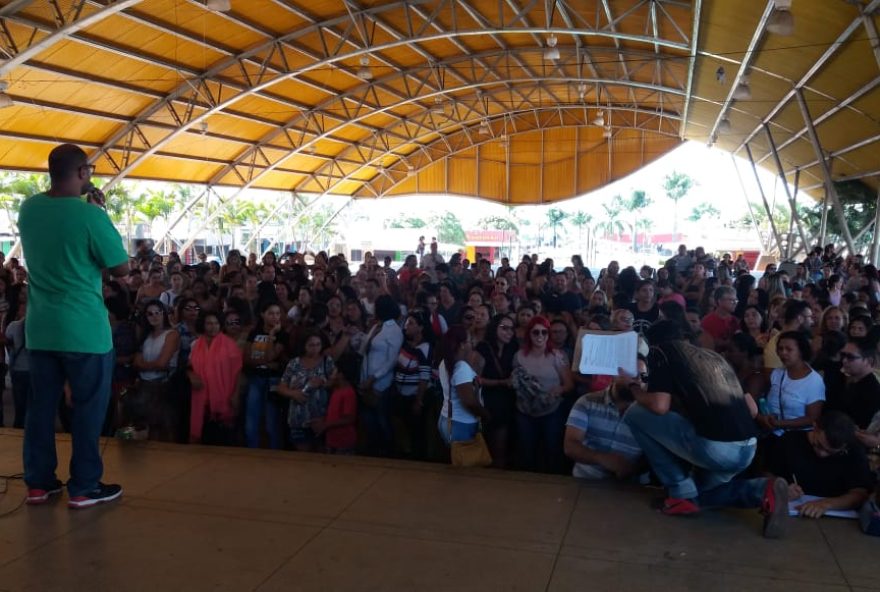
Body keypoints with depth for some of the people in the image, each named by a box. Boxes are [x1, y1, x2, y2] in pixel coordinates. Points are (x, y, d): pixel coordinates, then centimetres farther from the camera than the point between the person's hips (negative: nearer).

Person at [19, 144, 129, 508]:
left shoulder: (28, 208, 4)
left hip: (39, 327, 7)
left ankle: (38, 482, 23)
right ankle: (84, 487, 10)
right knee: (89, 406, 4)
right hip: (84, 329, -6)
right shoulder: (90, 214, -17)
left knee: (41, 404, 14)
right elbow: (121, 269, -9)